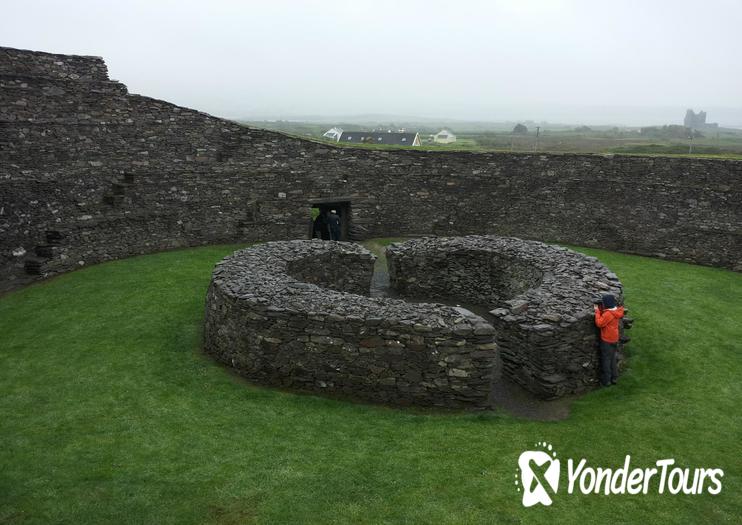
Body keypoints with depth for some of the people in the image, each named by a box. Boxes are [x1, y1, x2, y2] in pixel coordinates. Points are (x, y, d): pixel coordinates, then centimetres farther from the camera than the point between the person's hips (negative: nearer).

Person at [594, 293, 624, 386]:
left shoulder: (608, 314, -27)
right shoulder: (616, 311, 0)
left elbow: (599, 323, -22)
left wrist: (597, 311, -17)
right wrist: (600, 309, -3)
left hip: (607, 340, -8)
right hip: (614, 339, 8)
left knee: (606, 360, 4)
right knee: (613, 359, 20)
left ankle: (606, 380, 14)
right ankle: (614, 378, 29)